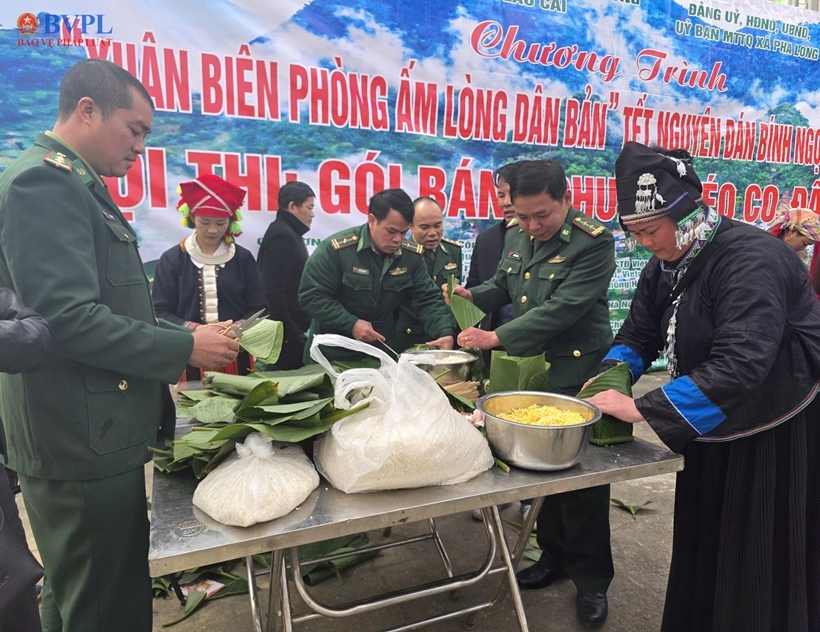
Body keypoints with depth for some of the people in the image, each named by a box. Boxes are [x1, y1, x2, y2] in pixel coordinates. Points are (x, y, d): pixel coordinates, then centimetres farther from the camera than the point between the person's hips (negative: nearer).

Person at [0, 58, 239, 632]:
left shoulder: (74, 184, 18)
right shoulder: (47, 179, -14)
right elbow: (67, 317, -24)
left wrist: (181, 335, 11)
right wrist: (185, 349, -16)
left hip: (96, 435, 10)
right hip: (83, 440, -10)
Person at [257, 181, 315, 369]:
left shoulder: (289, 234, 17)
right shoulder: (282, 235, -13)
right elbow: (274, 292, -21)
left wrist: (296, 331, 13)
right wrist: (292, 335, -20)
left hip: (291, 331, 10)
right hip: (287, 335, -10)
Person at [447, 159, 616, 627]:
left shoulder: (594, 242, -17)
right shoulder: (516, 235, 5)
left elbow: (562, 309, -24)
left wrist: (497, 339, -25)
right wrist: (472, 294, -3)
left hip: (576, 374, -6)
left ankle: (592, 578, 24)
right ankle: (555, 554, 37)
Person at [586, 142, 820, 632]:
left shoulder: (751, 258, -27)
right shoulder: (666, 265, 1)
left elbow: (741, 364, -36)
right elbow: (639, 334, 7)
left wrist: (643, 409, -34)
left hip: (779, 435, -7)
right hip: (713, 428, 8)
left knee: (762, 564, 7)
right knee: (702, 547, 18)